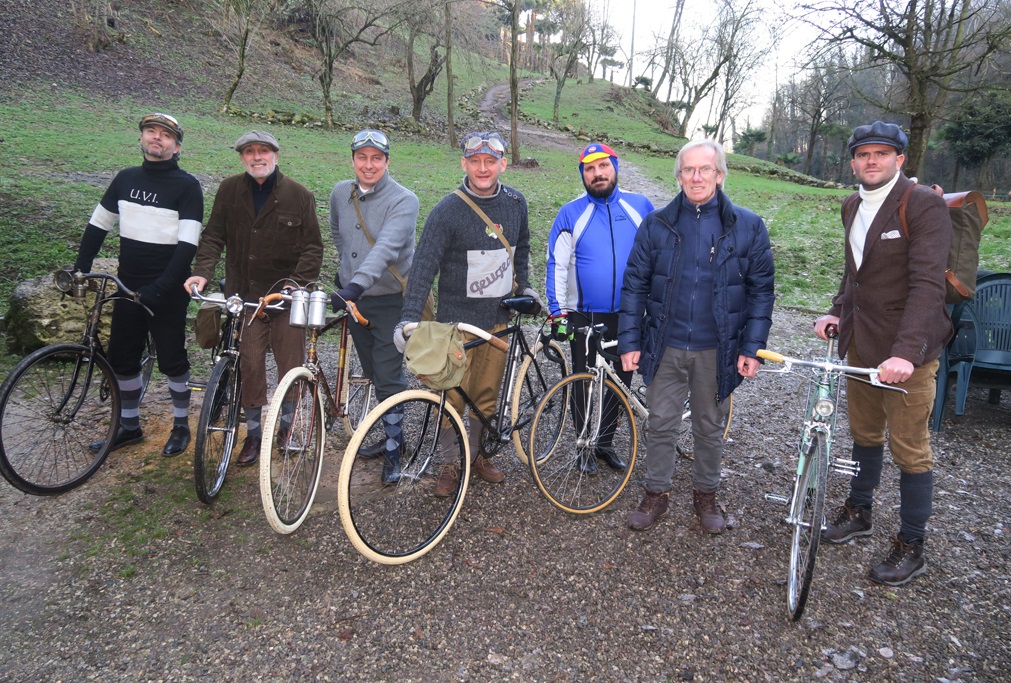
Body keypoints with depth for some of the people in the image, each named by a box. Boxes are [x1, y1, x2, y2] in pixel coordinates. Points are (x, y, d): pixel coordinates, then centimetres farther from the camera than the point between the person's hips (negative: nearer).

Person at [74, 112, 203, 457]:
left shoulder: (186, 186, -9)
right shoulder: (126, 178, 8)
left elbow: (188, 243, -16)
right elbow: (98, 224, 15)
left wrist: (161, 286, -23)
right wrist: (81, 268, 8)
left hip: (167, 291, -5)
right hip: (128, 286, 6)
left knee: (172, 360, 4)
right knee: (121, 359, 11)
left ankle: (181, 426, 21)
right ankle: (129, 426, 27)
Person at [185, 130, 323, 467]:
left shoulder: (299, 195, -2)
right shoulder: (230, 190, 5)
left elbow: (313, 247, -4)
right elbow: (213, 236, 5)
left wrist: (296, 282, -18)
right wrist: (202, 272, -11)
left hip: (287, 297, -2)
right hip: (245, 295, 2)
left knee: (290, 366, 2)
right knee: (250, 366, 3)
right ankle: (253, 432, 19)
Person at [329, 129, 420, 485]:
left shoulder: (403, 200, -15)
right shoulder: (340, 193, 4)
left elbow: (386, 248, -30)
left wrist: (357, 284, -41)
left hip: (390, 300, -6)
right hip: (353, 298, 6)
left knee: (389, 378, -3)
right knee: (374, 375, 15)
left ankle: (393, 449, 12)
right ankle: (391, 436, 30)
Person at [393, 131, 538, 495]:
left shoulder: (515, 202, 3)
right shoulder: (447, 210, -13)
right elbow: (424, 264, -19)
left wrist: (523, 285, 15)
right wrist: (409, 317, -28)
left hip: (498, 318, 4)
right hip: (457, 318, -4)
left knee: (487, 395, 13)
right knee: (452, 398, 0)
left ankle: (477, 453, 32)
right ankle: (448, 465, 19)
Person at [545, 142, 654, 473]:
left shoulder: (640, 206, 2)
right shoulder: (571, 213, -4)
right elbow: (557, 265, -6)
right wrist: (557, 311, -12)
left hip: (629, 315, 2)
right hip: (585, 316, -2)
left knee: (620, 382, 12)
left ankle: (605, 443, 29)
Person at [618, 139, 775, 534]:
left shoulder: (748, 227, -2)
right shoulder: (656, 225, 0)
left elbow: (760, 290, 0)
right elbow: (635, 285, 1)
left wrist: (752, 347, -6)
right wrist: (629, 341, -4)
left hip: (717, 350, 0)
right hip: (665, 347, 0)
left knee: (709, 427, 15)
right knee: (661, 424, 9)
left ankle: (705, 494, 34)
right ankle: (656, 494, 28)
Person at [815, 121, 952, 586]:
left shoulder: (924, 205, -14)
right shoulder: (855, 208, 10)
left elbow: (928, 284, -23)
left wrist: (906, 352, -32)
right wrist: (837, 311, 7)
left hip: (905, 350, -7)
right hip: (860, 343, 7)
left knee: (910, 449, 3)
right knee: (864, 433, 20)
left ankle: (911, 548, 18)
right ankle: (858, 513, 38)